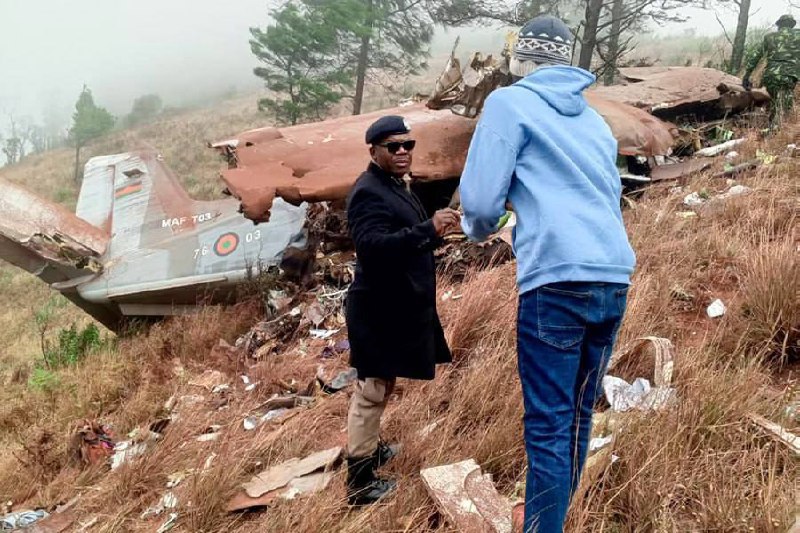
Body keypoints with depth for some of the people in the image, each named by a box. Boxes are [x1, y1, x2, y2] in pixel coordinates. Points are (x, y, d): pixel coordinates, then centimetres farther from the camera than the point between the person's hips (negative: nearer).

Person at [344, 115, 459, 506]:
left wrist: (435, 234, 8)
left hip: (397, 307, 10)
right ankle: (358, 482, 4)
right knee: (372, 390, -4)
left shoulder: (394, 187, 16)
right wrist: (428, 229, -39)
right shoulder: (369, 192, -17)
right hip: (381, 310, -10)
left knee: (381, 386, 21)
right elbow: (372, 245, -33)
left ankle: (368, 449, 38)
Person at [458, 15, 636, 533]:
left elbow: (481, 200, -6)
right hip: (616, 279, 7)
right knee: (578, 416, 17)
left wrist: (479, 230, 17)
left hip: (557, 280, -7)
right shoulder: (594, 119, 22)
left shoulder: (509, 102, 2)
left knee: (549, 427, -1)